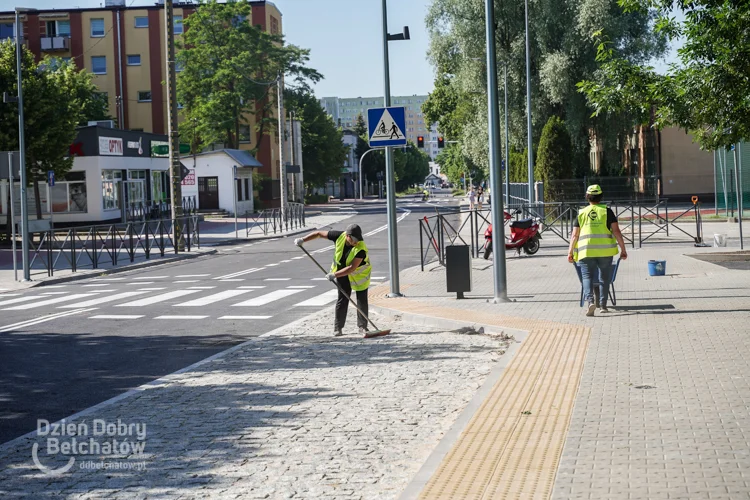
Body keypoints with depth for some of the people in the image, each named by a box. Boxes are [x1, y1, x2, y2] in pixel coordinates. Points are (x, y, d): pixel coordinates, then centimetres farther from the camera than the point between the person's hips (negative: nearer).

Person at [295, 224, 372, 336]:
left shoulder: (361, 249, -34)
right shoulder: (339, 236, -22)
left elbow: (352, 268, -36)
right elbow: (319, 233, -9)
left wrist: (335, 275, -38)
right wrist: (303, 240, -13)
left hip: (359, 274, -3)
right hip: (342, 272, 3)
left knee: (362, 300, 0)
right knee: (342, 299, 1)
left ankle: (363, 327, 12)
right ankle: (338, 328, 6)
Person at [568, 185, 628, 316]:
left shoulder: (581, 213, 8)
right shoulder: (607, 211, 4)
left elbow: (575, 235, 6)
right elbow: (616, 231, -1)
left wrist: (570, 252, 12)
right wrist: (623, 249, 2)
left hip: (586, 250, 0)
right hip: (605, 250, 0)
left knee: (587, 276, -2)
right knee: (605, 277, 13)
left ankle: (590, 300, -24)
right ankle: (603, 305, 16)